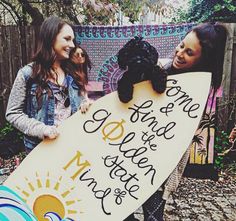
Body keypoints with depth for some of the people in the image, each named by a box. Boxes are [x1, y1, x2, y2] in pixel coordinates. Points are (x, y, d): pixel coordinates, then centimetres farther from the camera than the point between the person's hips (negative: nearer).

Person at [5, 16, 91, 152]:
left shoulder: (72, 73, 5)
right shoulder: (27, 74, -10)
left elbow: (81, 102, 15)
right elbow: (13, 113, -9)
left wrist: (86, 104, -9)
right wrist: (41, 129, -23)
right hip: (41, 147, -4)